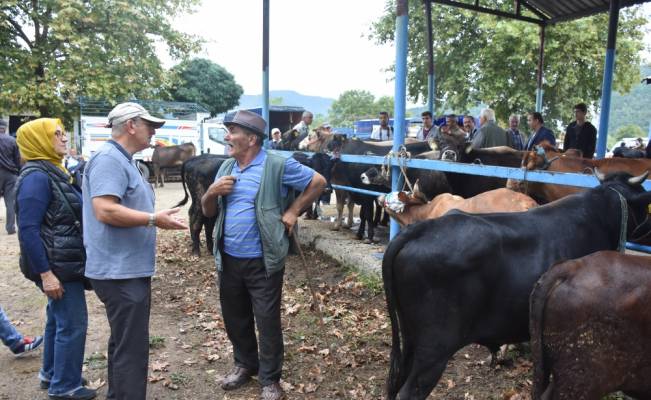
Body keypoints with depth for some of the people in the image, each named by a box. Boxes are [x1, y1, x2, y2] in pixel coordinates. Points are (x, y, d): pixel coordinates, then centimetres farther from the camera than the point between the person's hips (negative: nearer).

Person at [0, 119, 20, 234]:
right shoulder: (12, 141, -1)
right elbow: (18, 159, 1)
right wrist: (19, 174, 8)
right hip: (11, 174, 1)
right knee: (11, 201, 2)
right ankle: (10, 227, 2)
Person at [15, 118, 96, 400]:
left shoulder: (52, 172, 11)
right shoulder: (37, 177, -19)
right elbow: (28, 230, -23)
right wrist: (45, 273, -24)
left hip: (64, 262, 10)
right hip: (57, 266, -10)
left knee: (58, 319, 19)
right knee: (73, 323, -1)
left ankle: (52, 375, 34)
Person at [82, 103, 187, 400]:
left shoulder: (123, 160, 16)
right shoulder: (109, 159, -17)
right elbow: (105, 210, -27)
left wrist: (153, 218, 17)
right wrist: (153, 219, -24)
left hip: (129, 268, 11)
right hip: (121, 271, -11)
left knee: (124, 343, 21)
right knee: (131, 348, -4)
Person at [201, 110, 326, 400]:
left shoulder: (278, 166, -10)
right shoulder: (226, 167, 9)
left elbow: (318, 182, -4)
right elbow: (207, 211, 13)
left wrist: (293, 211, -7)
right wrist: (212, 192, -8)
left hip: (263, 262, -6)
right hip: (228, 260, 6)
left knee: (267, 321, 5)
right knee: (235, 318, 19)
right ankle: (244, 365, 40)